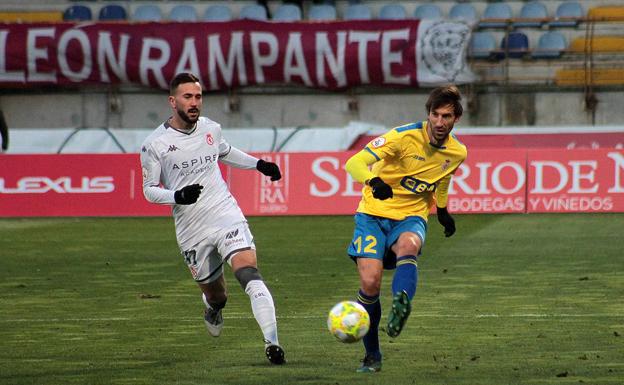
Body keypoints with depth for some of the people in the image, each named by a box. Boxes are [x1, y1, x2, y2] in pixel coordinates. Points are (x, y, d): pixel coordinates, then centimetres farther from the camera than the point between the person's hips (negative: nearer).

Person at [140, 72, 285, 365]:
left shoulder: (211, 129, 6)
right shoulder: (155, 145, -6)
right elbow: (149, 190, -1)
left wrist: (259, 164, 19)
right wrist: (177, 196, -20)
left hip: (227, 217, 1)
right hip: (192, 231, -1)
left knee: (250, 275, -21)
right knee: (215, 295, 9)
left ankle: (272, 343, -27)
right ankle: (213, 308, 49)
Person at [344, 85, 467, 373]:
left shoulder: (457, 153, 0)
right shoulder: (404, 136, -17)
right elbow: (354, 163, -24)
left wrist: (442, 210, 36)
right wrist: (373, 181, -44)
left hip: (411, 217, 3)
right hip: (374, 214, -2)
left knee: (408, 246, -36)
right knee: (370, 282, -17)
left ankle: (401, 305, -60)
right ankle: (372, 356, 4)